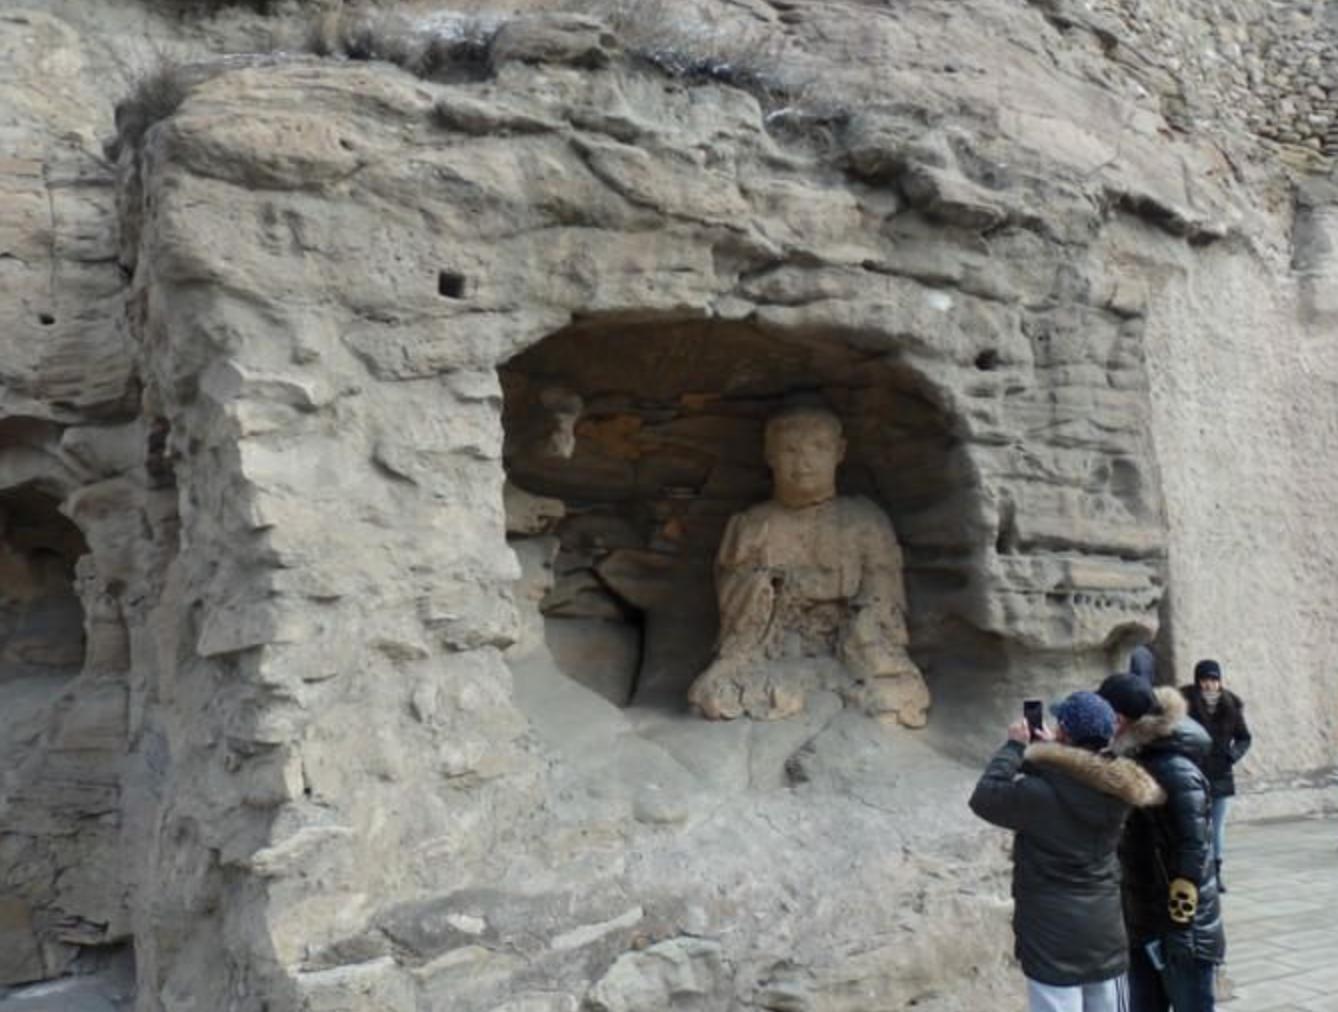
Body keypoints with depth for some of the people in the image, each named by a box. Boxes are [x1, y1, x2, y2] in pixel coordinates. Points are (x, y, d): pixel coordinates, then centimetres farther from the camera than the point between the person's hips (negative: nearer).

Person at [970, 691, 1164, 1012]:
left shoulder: (1040, 794, -21)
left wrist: (1014, 747, 0)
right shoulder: (1116, 790, -5)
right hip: (1106, 934, 6)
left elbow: (984, 797, -7)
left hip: (1054, 939, -5)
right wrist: (1050, 750, 17)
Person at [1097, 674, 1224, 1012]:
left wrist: (1178, 935, -21)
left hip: (1183, 934, -9)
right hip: (1143, 927, 9)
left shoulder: (1176, 774, -22)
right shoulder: (1137, 763, 5)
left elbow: (1191, 860, -23)